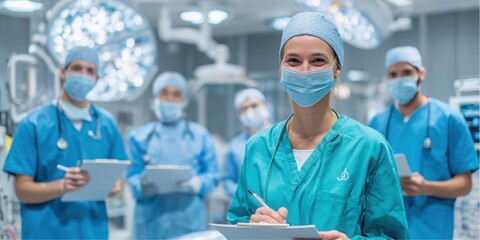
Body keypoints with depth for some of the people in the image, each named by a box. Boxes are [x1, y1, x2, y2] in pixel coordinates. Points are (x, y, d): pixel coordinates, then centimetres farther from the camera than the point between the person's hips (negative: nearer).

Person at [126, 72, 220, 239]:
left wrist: (195, 184, -14)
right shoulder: (140, 136, 11)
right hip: (152, 217, 0)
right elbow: (133, 176, 7)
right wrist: (143, 187, -16)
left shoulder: (200, 135, 11)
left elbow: (212, 175, 7)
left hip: (190, 217, 0)